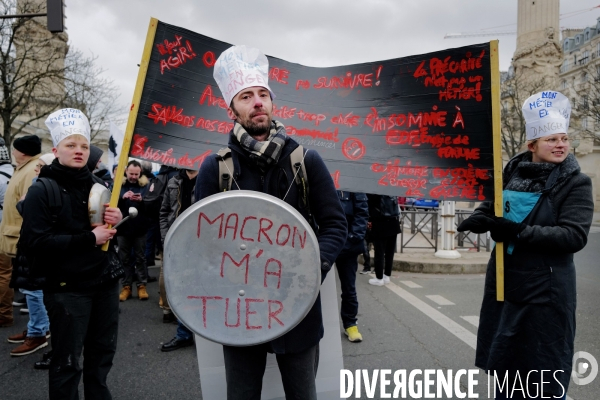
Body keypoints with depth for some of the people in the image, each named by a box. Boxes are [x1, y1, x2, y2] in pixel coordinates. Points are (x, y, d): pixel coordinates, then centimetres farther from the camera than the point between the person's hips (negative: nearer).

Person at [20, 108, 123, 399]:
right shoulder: (42, 190, -8)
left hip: (106, 282, 6)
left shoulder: (98, 186, 9)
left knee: (102, 352, 18)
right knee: (67, 362, 4)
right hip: (67, 288, -5)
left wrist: (118, 221, -5)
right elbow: (35, 244, -18)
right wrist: (88, 239, -21)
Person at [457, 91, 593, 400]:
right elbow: (492, 206, 13)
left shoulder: (575, 183, -8)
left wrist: (519, 232, -26)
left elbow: (574, 236, -18)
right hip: (504, 282, 5)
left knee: (544, 373, 7)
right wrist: (480, 218, -10)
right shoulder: (513, 171, 3)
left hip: (545, 289, -5)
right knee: (505, 362, 20)